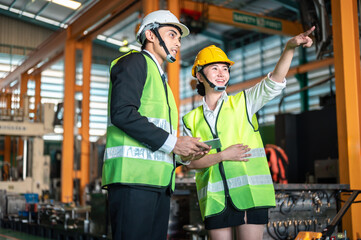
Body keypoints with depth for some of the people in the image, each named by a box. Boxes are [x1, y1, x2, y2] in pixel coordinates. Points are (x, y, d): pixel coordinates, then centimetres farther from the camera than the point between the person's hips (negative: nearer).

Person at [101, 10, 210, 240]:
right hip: (133, 176, -9)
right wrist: (172, 142, -13)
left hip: (158, 181, 9)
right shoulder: (135, 61, 3)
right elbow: (122, 112, -14)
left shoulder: (160, 80, 30)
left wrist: (185, 151, 8)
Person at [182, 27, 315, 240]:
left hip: (250, 192, -1)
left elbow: (275, 81, -4)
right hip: (215, 199, 1)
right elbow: (190, 161, 3)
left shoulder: (243, 103, 10)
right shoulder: (191, 120, 11)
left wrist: (290, 47, -18)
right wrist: (223, 155, -11)